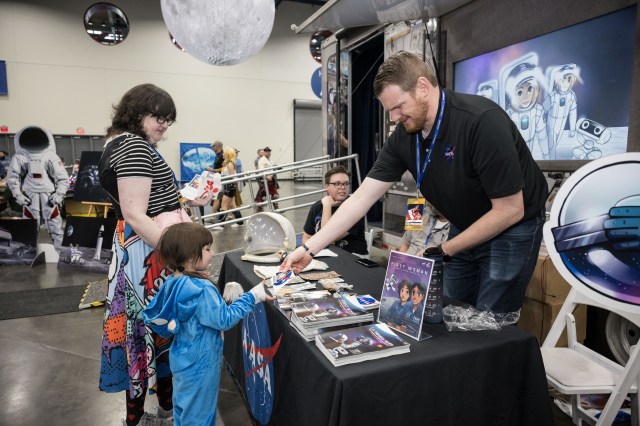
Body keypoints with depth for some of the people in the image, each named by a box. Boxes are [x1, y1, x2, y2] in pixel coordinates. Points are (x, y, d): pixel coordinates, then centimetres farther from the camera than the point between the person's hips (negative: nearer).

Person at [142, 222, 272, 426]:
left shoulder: (173, 282, -3)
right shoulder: (201, 289, -30)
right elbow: (224, 319, -25)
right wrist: (253, 296, -21)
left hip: (184, 358, 9)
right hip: (199, 363, -8)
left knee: (183, 408, 26)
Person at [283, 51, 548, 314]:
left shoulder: (482, 121, -29)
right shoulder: (403, 136, -11)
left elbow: (510, 210, -26)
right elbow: (362, 199, -11)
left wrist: (443, 251, -20)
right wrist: (308, 248, -14)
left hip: (512, 229, -5)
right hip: (465, 228, 6)